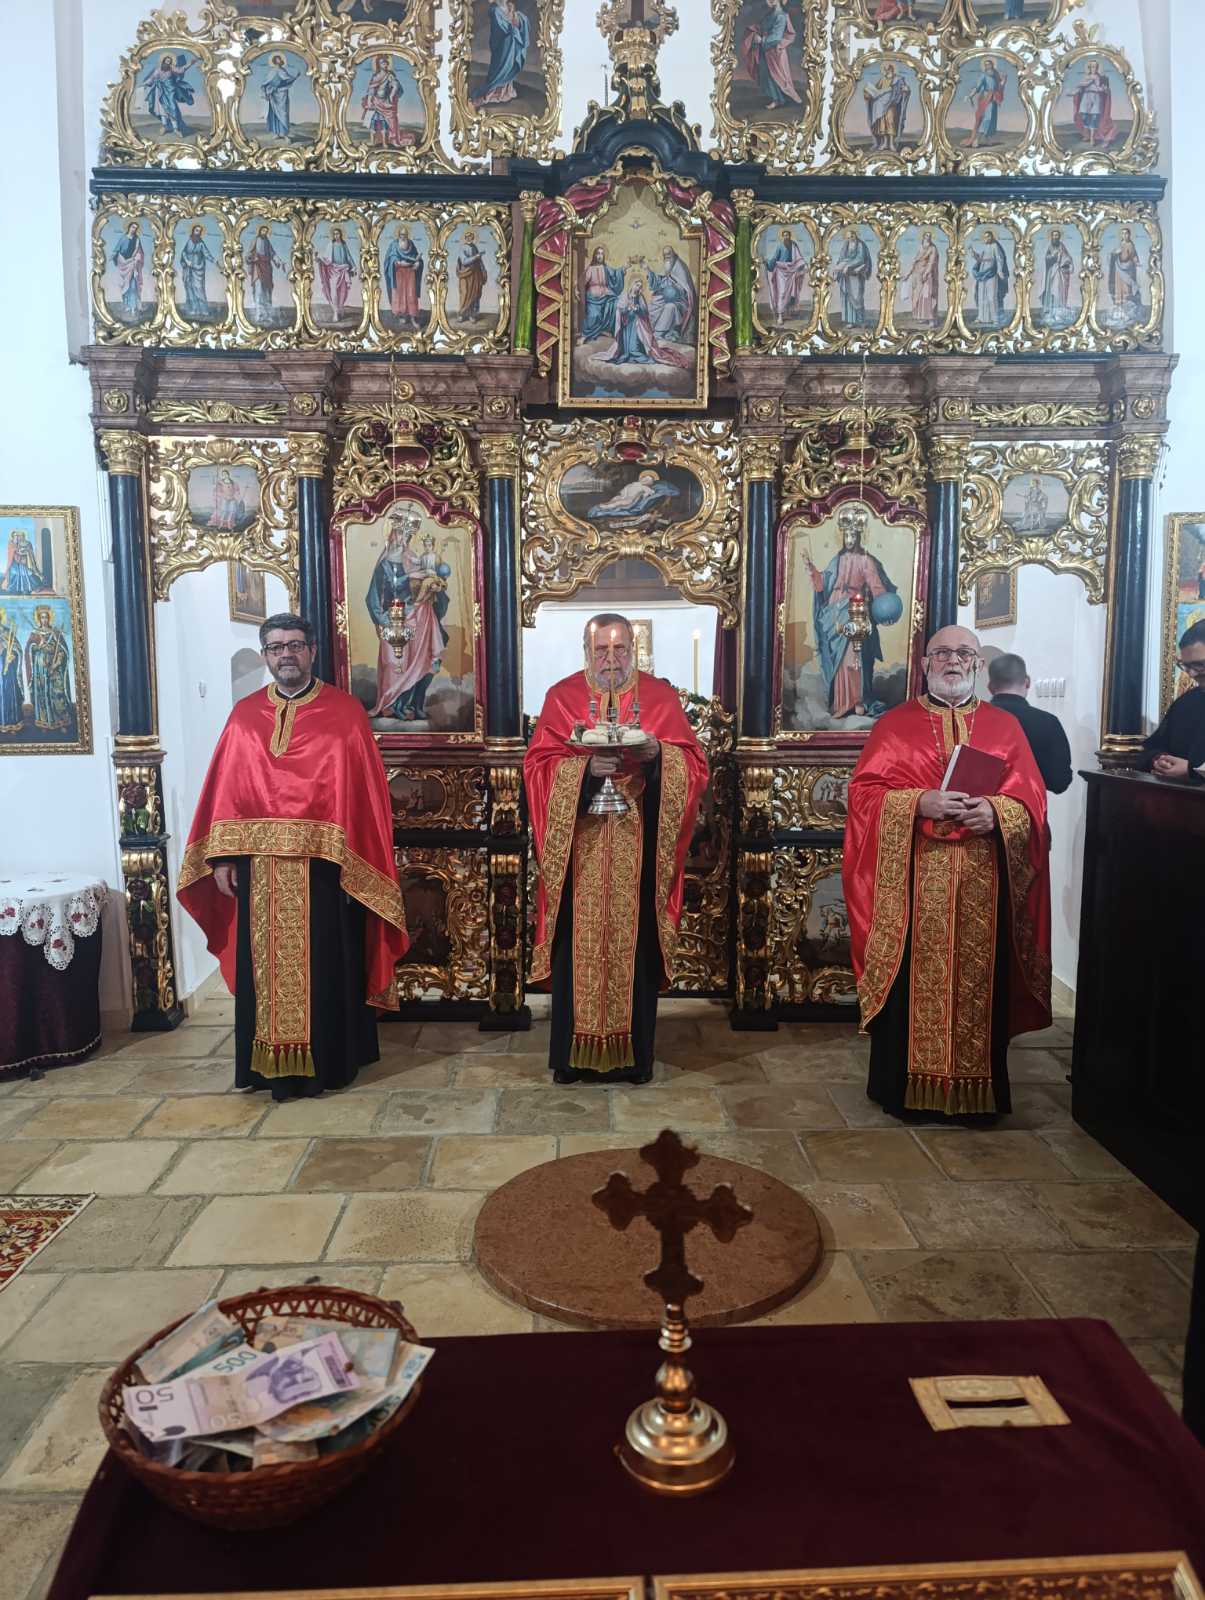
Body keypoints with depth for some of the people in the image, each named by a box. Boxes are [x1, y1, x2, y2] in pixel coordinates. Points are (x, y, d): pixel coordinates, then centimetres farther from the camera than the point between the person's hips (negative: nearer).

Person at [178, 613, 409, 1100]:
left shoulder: (345, 713, -2)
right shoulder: (244, 716, 8)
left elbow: (366, 793, -5)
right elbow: (225, 791, 7)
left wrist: (356, 863, -9)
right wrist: (221, 857, 1)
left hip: (325, 866, -3)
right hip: (259, 868, 3)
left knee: (325, 966, 5)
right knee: (265, 966, 10)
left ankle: (328, 1061, 19)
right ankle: (273, 1063, 23)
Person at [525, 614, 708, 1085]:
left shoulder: (660, 695, 6)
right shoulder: (562, 697, 4)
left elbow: (694, 763, 1)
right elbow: (538, 767, -3)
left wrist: (658, 754, -19)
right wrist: (586, 768, -19)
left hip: (639, 847, 0)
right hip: (580, 848, 0)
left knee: (635, 944, 4)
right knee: (579, 945, 2)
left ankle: (633, 1053, 16)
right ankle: (574, 1053, 15)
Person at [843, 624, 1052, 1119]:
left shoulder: (1005, 727, 12)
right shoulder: (894, 724, 7)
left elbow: (1031, 798, 5)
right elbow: (864, 791, -2)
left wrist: (996, 811, -16)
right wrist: (919, 803, -18)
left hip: (982, 884, 2)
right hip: (912, 883, -2)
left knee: (978, 981, 5)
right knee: (912, 981, 1)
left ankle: (976, 1088, 19)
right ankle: (905, 1086, 14)